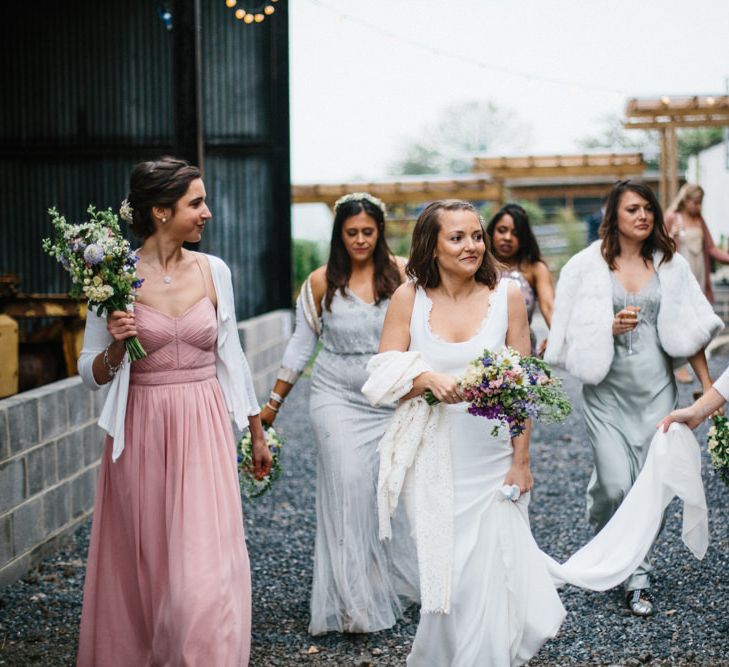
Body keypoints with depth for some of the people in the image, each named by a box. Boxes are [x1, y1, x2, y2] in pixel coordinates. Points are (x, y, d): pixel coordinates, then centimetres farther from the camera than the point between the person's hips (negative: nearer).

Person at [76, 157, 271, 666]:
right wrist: (116, 347, -20)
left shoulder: (214, 271, 3)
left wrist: (257, 433, 16)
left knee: (206, 565, -6)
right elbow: (91, 375, 0)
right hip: (142, 433, -1)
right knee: (142, 563, 9)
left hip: (204, 432, 2)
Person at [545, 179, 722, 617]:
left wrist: (708, 386, 3)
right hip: (608, 390, -2)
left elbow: (688, 330, 7)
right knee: (615, 485, -8)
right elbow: (574, 334, 1)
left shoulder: (670, 264, 5)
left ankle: (639, 577, 13)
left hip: (656, 388, 2)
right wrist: (611, 328, -16)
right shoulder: (588, 266, -1)